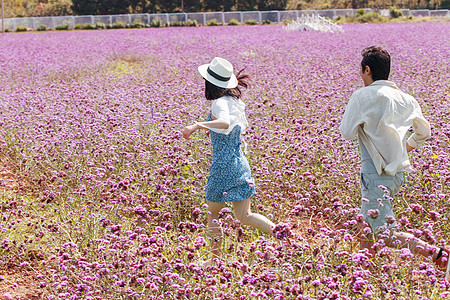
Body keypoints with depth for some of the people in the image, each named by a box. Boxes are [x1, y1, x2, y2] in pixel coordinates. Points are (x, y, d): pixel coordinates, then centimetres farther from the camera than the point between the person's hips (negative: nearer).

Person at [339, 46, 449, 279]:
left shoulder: (362, 96, -11)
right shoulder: (405, 98, 8)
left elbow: (347, 133, -10)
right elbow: (424, 132, 18)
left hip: (376, 174, -8)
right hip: (397, 171, 8)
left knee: (385, 235, -8)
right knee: (366, 226, 23)